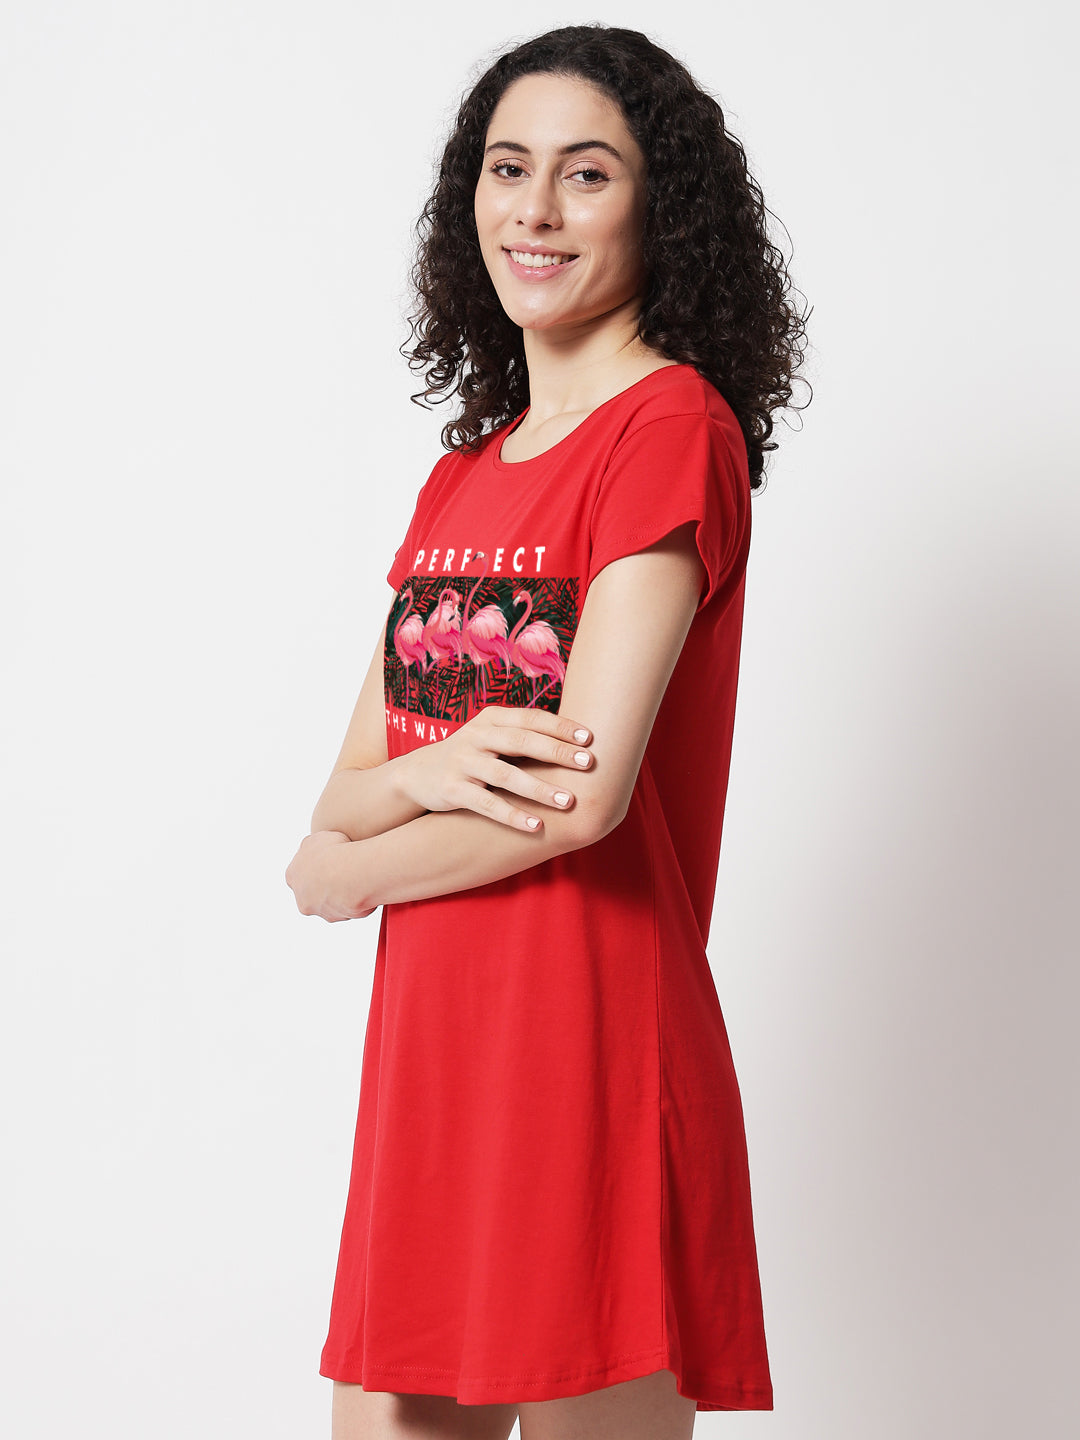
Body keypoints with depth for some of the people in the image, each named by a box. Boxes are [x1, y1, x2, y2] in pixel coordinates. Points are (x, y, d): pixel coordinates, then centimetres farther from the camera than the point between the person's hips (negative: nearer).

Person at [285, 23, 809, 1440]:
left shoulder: (675, 424, -8)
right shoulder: (459, 477, 14)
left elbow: (592, 793, -17)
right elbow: (345, 790, 11)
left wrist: (343, 872, -1)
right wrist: (436, 771, -13)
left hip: (592, 1045, -7)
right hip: (427, 1055, 7)